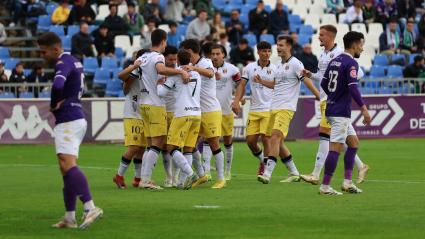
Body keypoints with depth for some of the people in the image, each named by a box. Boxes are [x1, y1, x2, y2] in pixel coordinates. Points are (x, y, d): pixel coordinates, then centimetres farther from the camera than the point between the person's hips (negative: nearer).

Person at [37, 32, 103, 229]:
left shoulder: (63, 62, -12)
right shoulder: (73, 61, 19)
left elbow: (57, 85, -33)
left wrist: (54, 105, -14)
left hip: (68, 120, -11)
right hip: (76, 118, 11)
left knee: (67, 164, -21)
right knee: (67, 168, 12)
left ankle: (90, 207, -33)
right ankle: (69, 218, 13)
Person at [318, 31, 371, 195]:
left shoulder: (334, 61, 13)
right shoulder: (351, 63, -13)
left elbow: (324, 84, 20)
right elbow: (353, 88, -23)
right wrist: (364, 108, -21)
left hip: (332, 108, 10)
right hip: (341, 112, -10)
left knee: (353, 143, 16)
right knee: (336, 148, -8)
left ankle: (347, 182, 13)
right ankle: (325, 186, -7)